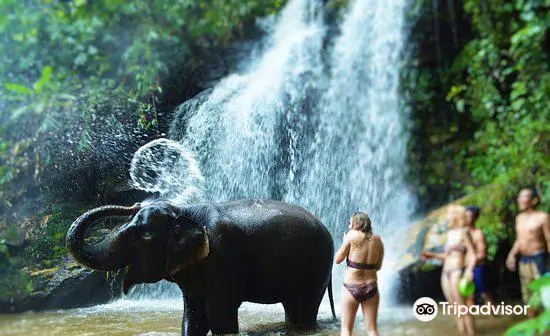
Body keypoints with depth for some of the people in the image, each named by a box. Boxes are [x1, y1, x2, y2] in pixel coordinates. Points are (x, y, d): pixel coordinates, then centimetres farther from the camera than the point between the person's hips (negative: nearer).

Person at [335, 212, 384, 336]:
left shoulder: (352, 235, -9)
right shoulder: (377, 239, 3)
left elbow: (338, 259, -3)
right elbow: (378, 266, 10)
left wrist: (344, 242, 10)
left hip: (351, 288, -3)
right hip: (371, 288, 3)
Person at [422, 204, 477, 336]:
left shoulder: (463, 233, -5)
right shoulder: (450, 233, 17)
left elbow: (473, 255, -10)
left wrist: (469, 271, -24)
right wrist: (432, 255, 15)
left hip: (457, 272, -8)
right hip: (446, 273, 8)